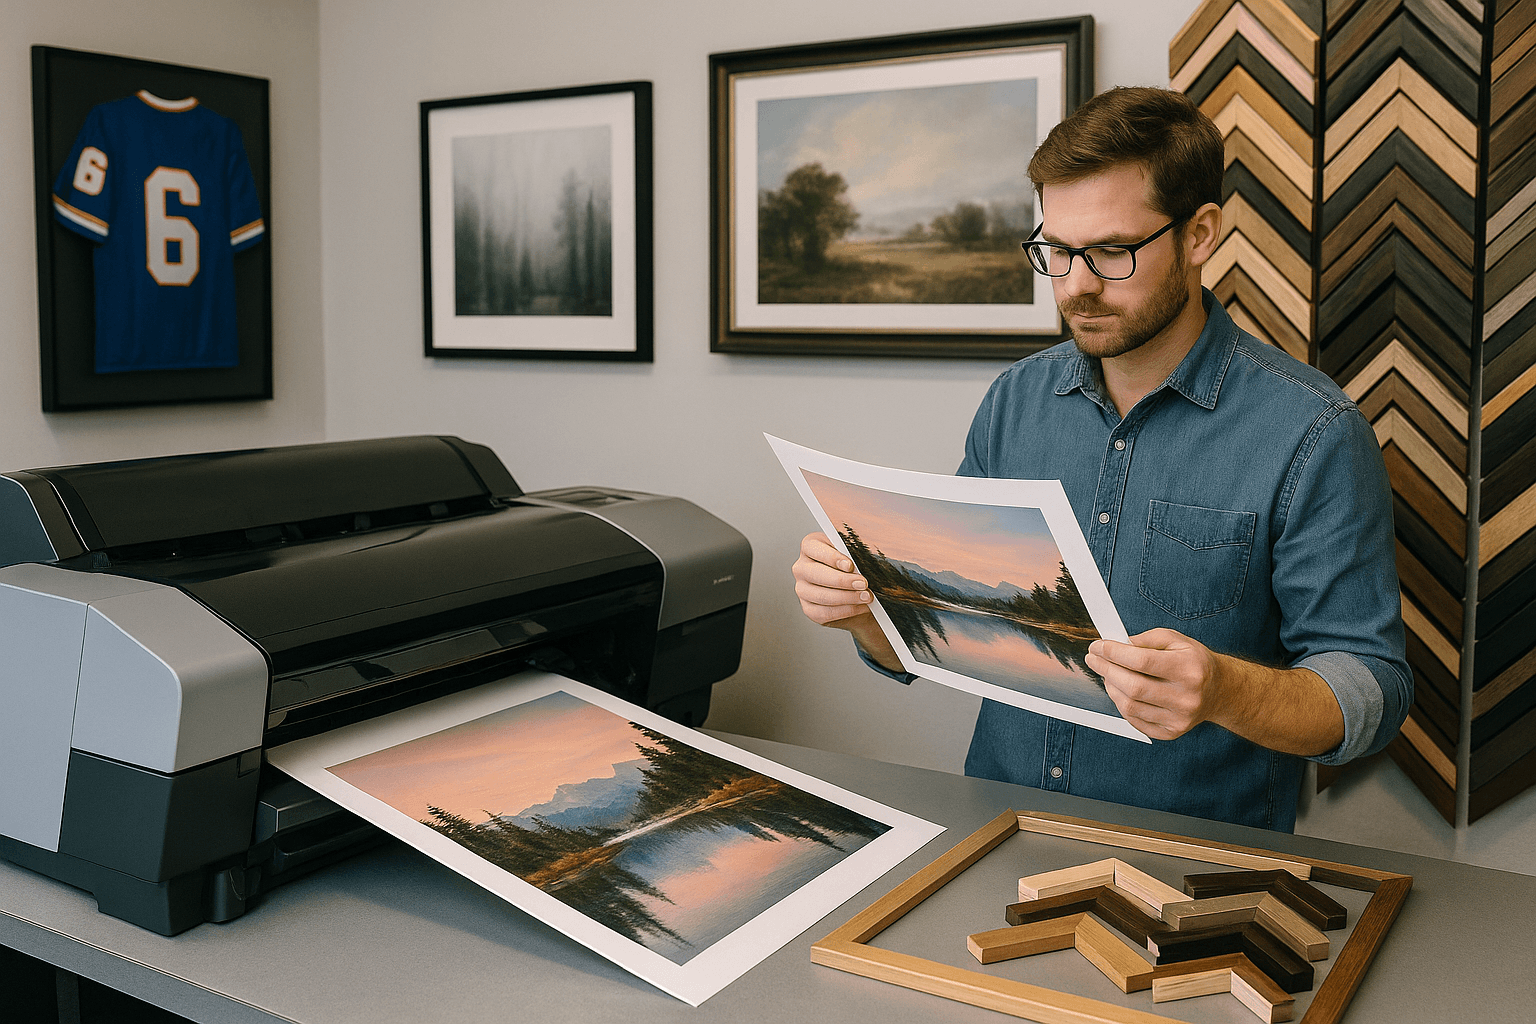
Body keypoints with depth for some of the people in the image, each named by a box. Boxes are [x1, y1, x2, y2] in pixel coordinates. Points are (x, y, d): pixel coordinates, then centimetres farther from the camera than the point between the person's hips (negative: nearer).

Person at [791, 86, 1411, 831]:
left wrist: (1223, 691, -27)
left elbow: (1372, 692, -8)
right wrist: (864, 607, -9)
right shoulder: (1015, 400, 7)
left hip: (1195, 855, -2)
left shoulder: (1312, 435, -8)